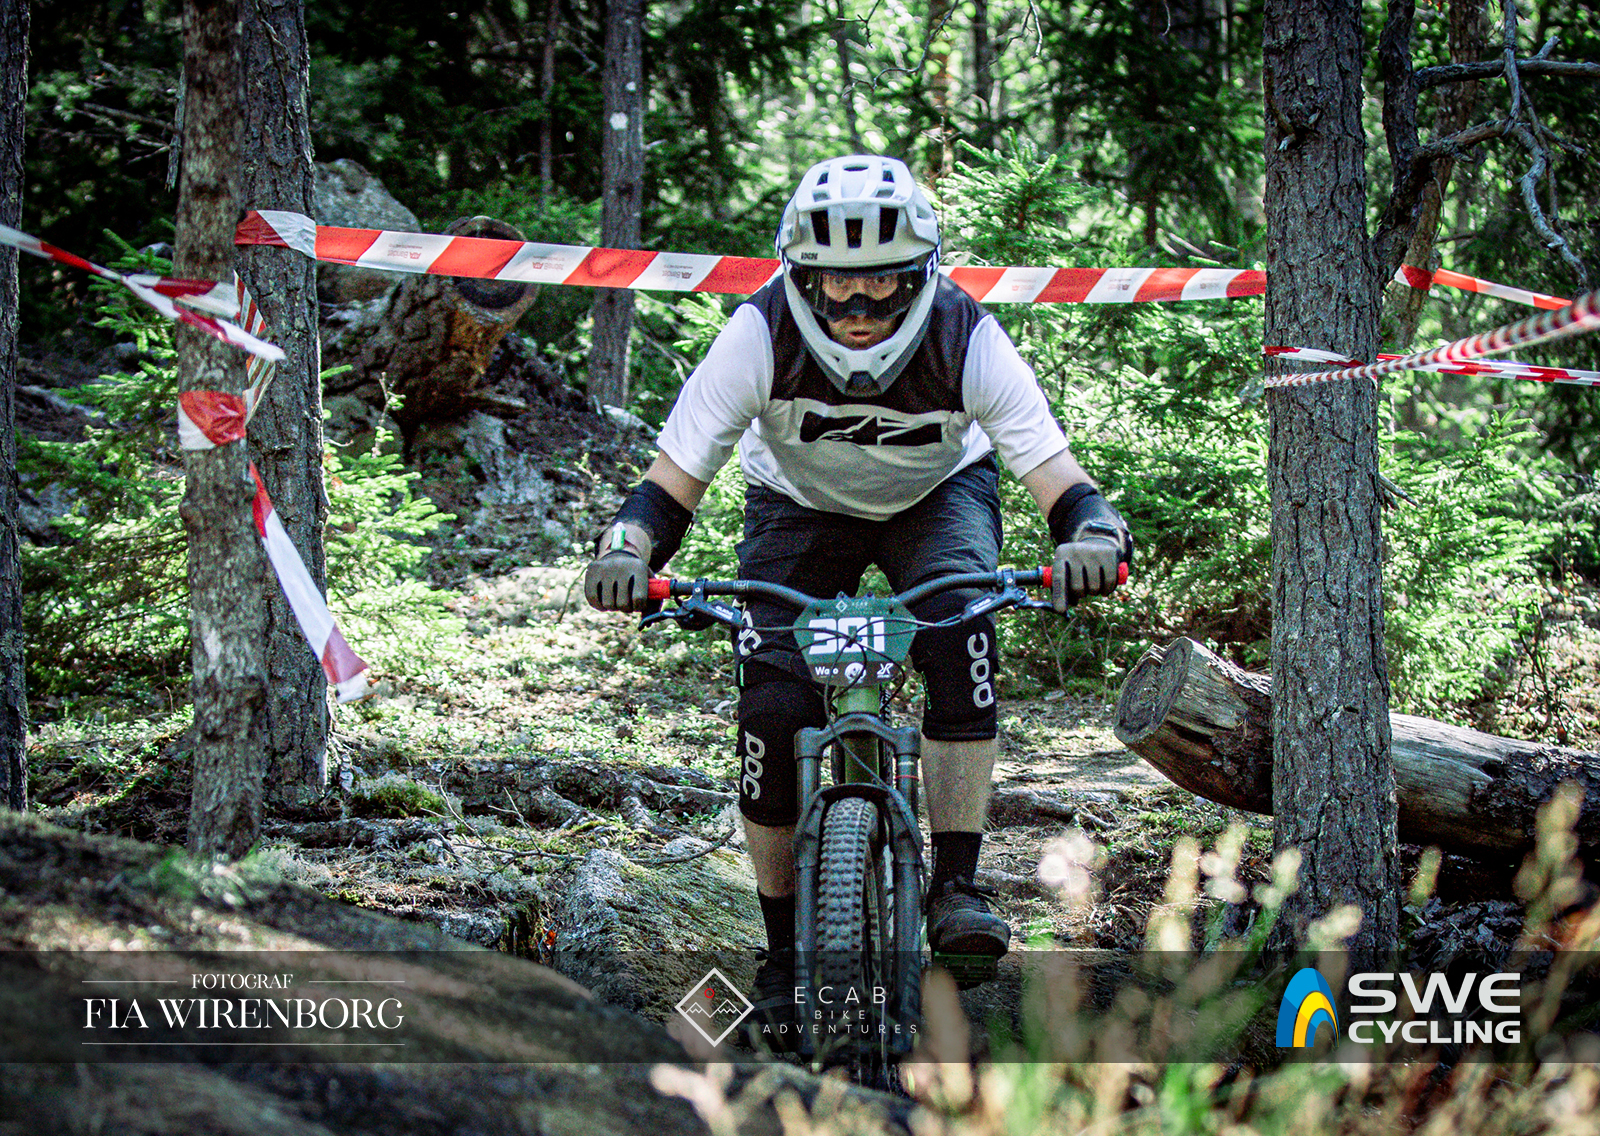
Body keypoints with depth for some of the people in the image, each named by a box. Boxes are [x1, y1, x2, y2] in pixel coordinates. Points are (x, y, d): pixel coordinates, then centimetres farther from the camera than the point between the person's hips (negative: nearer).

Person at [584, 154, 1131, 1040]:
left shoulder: (965, 340, -30)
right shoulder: (759, 337, -31)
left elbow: (1058, 480, -31)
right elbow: (672, 484, -27)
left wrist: (1092, 538, -53)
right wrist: (627, 550, -48)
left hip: (938, 494, 0)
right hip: (799, 503, 0)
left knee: (959, 629, -31)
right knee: (772, 708, -18)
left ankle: (957, 886, -22)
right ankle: (784, 948, 0)